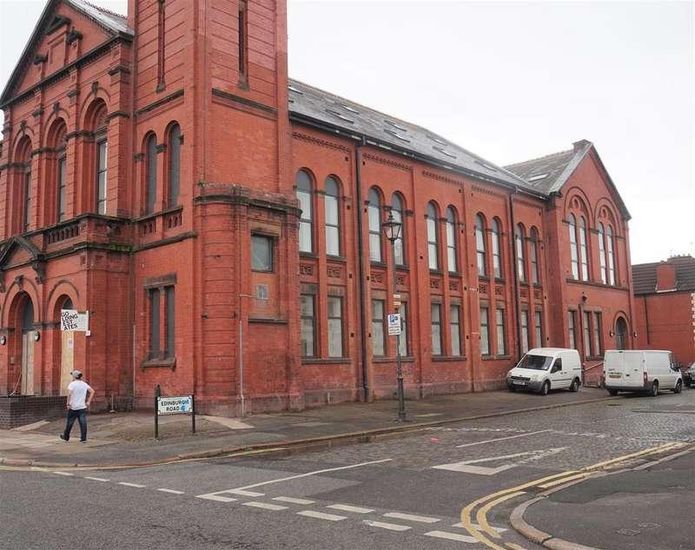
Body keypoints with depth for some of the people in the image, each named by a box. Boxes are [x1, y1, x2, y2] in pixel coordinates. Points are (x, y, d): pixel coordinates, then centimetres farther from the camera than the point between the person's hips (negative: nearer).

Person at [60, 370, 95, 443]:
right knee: (83, 423, 0)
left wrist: (68, 403, -15)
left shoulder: (72, 384, -8)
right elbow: (92, 391, 5)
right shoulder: (84, 384, 8)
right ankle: (83, 438, -2)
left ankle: (66, 437, 26)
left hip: (73, 407, -3)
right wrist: (88, 402, 7)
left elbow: (69, 393, -23)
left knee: (69, 423, 11)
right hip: (83, 407, 4)